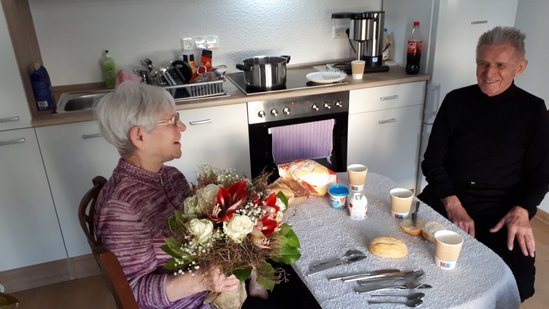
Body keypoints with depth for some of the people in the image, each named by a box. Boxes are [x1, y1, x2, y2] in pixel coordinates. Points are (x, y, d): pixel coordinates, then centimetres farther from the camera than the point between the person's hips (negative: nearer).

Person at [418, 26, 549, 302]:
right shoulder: (456, 100, 4)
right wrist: (453, 205, -15)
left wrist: (521, 211, -16)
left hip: (500, 209, 0)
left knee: (517, 277, -23)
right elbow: (432, 161, 0)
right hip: (446, 198, 1)